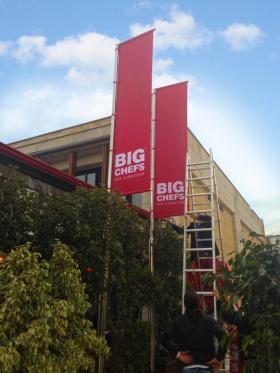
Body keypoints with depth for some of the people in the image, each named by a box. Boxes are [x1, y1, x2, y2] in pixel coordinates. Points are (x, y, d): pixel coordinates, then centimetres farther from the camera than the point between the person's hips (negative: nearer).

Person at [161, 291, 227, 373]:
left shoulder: (178, 321, 0)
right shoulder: (208, 320, 1)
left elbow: (165, 338, -12)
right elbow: (223, 336, -13)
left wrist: (176, 354, -5)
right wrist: (219, 358, -7)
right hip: (205, 366, 1)